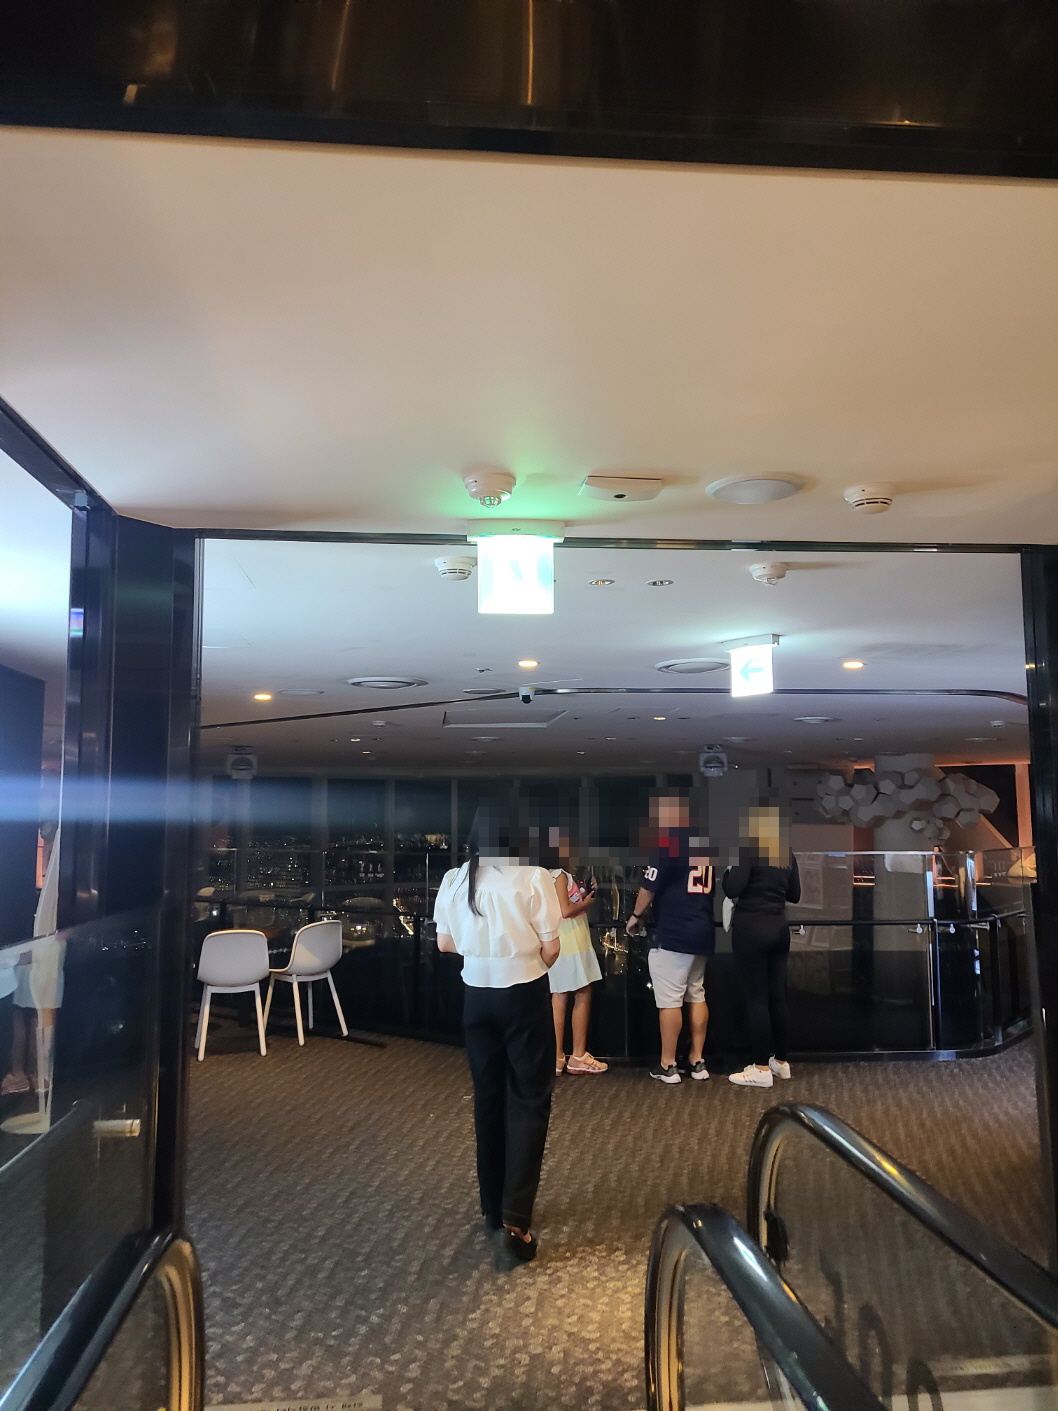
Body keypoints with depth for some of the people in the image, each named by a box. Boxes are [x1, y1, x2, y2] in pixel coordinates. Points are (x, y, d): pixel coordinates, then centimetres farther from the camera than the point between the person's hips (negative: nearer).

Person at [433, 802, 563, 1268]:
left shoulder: (455, 880, -3)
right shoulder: (533, 878, -14)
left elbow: (445, 943, 5)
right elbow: (550, 950, -10)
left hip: (477, 996, 4)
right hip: (525, 996, -4)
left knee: (488, 1098, 16)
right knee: (529, 1100, 5)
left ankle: (493, 1209, 28)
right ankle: (514, 1220, -2)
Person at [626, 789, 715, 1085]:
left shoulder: (668, 842, -13)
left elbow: (649, 888, -10)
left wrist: (635, 917, 3)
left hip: (672, 934, -8)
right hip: (703, 931, 8)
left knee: (669, 1001, -1)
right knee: (697, 996, 14)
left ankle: (667, 1066, 5)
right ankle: (697, 1061, 19)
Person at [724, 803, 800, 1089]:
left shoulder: (750, 850, -11)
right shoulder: (787, 855, 9)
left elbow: (732, 889, -18)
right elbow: (795, 895, 16)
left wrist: (728, 871, 1)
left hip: (752, 928, -7)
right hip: (778, 927, 7)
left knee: (756, 999, -3)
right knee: (777, 996, 13)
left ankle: (762, 1069, 1)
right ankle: (781, 1061, 21)